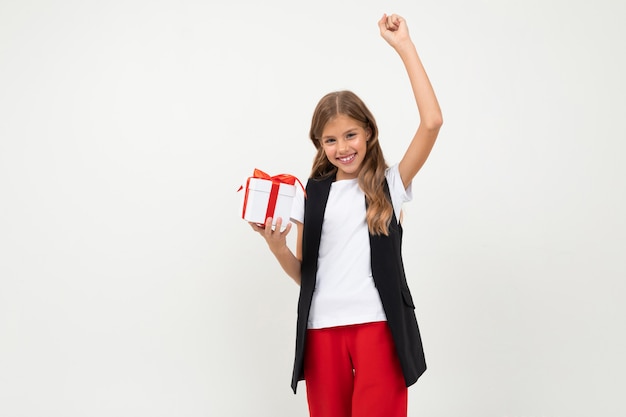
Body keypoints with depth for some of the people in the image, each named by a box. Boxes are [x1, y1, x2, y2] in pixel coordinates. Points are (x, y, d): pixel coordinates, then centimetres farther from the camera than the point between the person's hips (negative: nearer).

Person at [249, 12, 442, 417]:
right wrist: (277, 247, -10)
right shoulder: (312, 194, 10)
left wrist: (405, 47, -9)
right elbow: (303, 273, 11)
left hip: (379, 323, -2)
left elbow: (432, 121, -10)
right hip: (322, 327, 3)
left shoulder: (389, 184, 3)